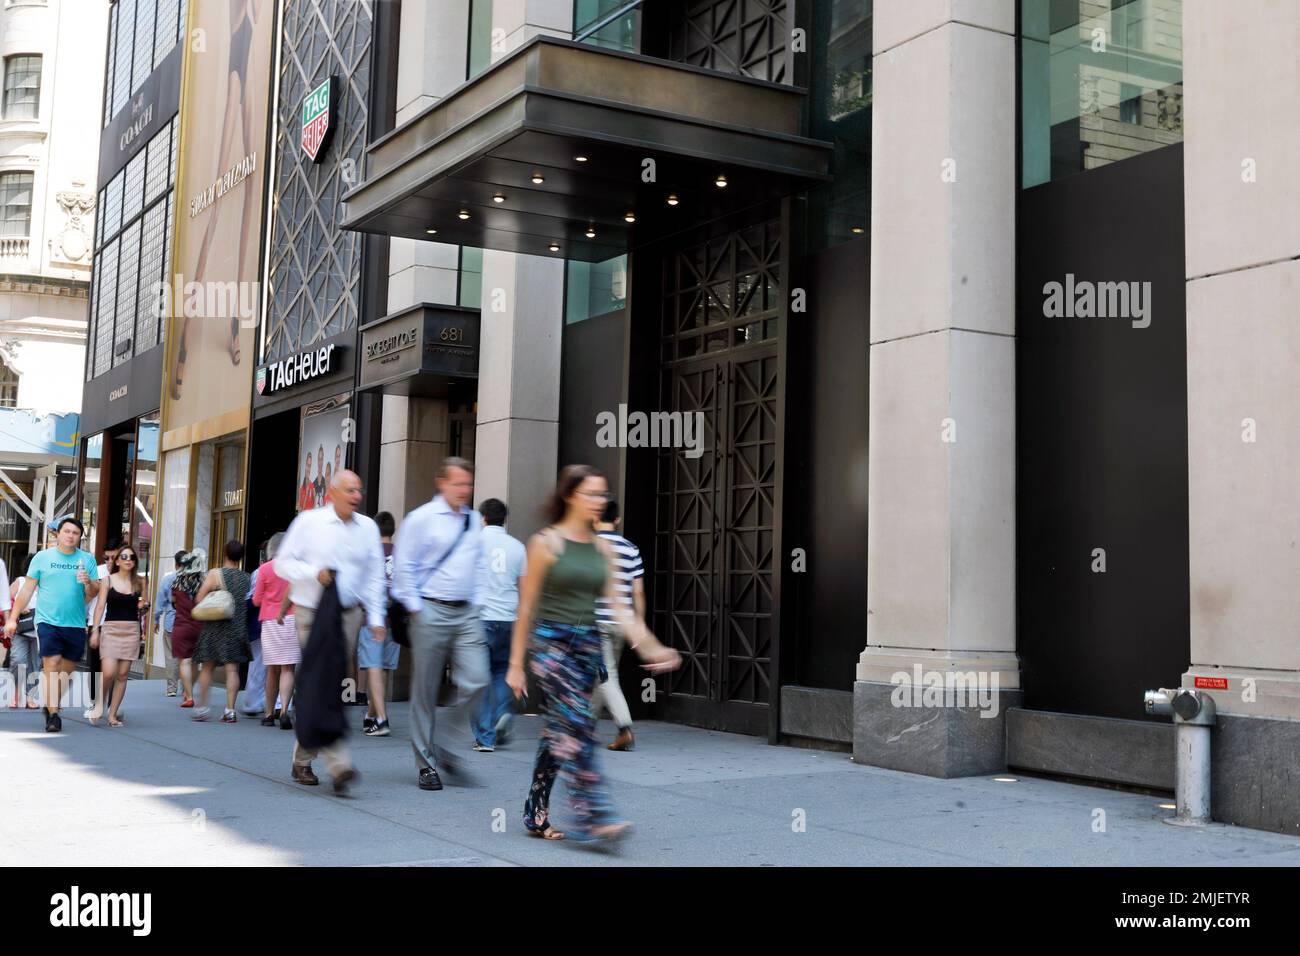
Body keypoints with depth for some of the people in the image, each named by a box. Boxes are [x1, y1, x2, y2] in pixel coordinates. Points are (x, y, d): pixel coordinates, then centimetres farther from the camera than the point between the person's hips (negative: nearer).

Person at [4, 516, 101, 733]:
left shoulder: (87, 559, 7)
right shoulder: (43, 557, 4)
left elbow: (94, 594, 6)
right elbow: (27, 590, 5)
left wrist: (88, 583, -17)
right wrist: (12, 618, 1)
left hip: (76, 624, 2)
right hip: (48, 621, -2)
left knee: (66, 671, 8)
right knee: (52, 667, -11)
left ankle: (51, 706, 26)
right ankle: (53, 715, -7)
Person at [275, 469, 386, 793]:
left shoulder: (368, 528, 8)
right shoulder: (308, 522, -2)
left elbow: (375, 576, 10)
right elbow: (283, 563, 1)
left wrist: (376, 618, 4)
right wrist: (315, 572, -15)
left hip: (349, 614, 3)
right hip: (312, 614, -3)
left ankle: (302, 760, 23)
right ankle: (339, 765, -17)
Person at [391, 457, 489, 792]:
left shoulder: (473, 520, 13)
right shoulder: (422, 518, -4)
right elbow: (403, 566, -5)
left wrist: (477, 602, 14)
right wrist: (416, 608, -9)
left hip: (466, 613, 5)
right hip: (432, 612, -5)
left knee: (475, 681, -7)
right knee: (425, 690, 2)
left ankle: (442, 744, 12)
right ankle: (426, 762, 13)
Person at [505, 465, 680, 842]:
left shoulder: (602, 548, 10)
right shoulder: (546, 542, -5)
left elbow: (616, 606, 9)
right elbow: (527, 607, -2)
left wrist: (648, 646, -3)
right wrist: (516, 663, -2)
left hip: (588, 644, 6)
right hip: (551, 641, -6)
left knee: (559, 730, 9)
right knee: (577, 725, -17)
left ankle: (536, 815, 18)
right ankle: (594, 814, -19)